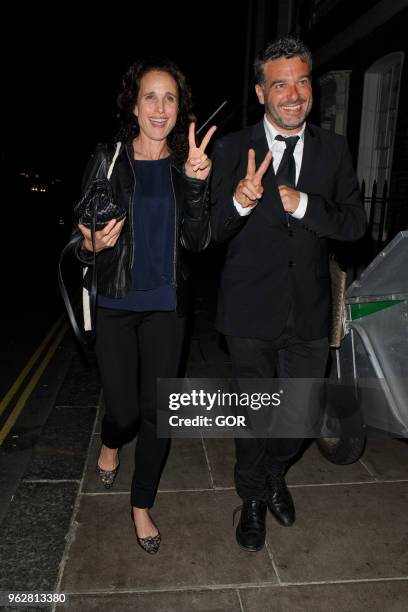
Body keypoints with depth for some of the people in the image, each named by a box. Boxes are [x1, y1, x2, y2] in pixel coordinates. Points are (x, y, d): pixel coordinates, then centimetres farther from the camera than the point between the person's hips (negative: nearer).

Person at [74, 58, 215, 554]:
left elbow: (197, 242, -8)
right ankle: (110, 444, 45)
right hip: (114, 306, -1)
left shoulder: (188, 164, 1)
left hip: (165, 307, 2)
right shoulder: (107, 160, -4)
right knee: (124, 410, 5)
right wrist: (92, 246, -23)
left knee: (158, 413, 7)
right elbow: (80, 245, 0)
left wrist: (196, 183, -21)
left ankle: (142, 505, 31)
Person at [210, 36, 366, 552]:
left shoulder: (334, 150, 3)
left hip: (310, 314, 3)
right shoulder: (232, 150, -4)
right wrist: (239, 202, -31)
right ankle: (253, 499, 39)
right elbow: (213, 233, -9)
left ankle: (276, 475, 49)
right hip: (251, 313, -2)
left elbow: (354, 225, -5)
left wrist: (300, 203, -21)